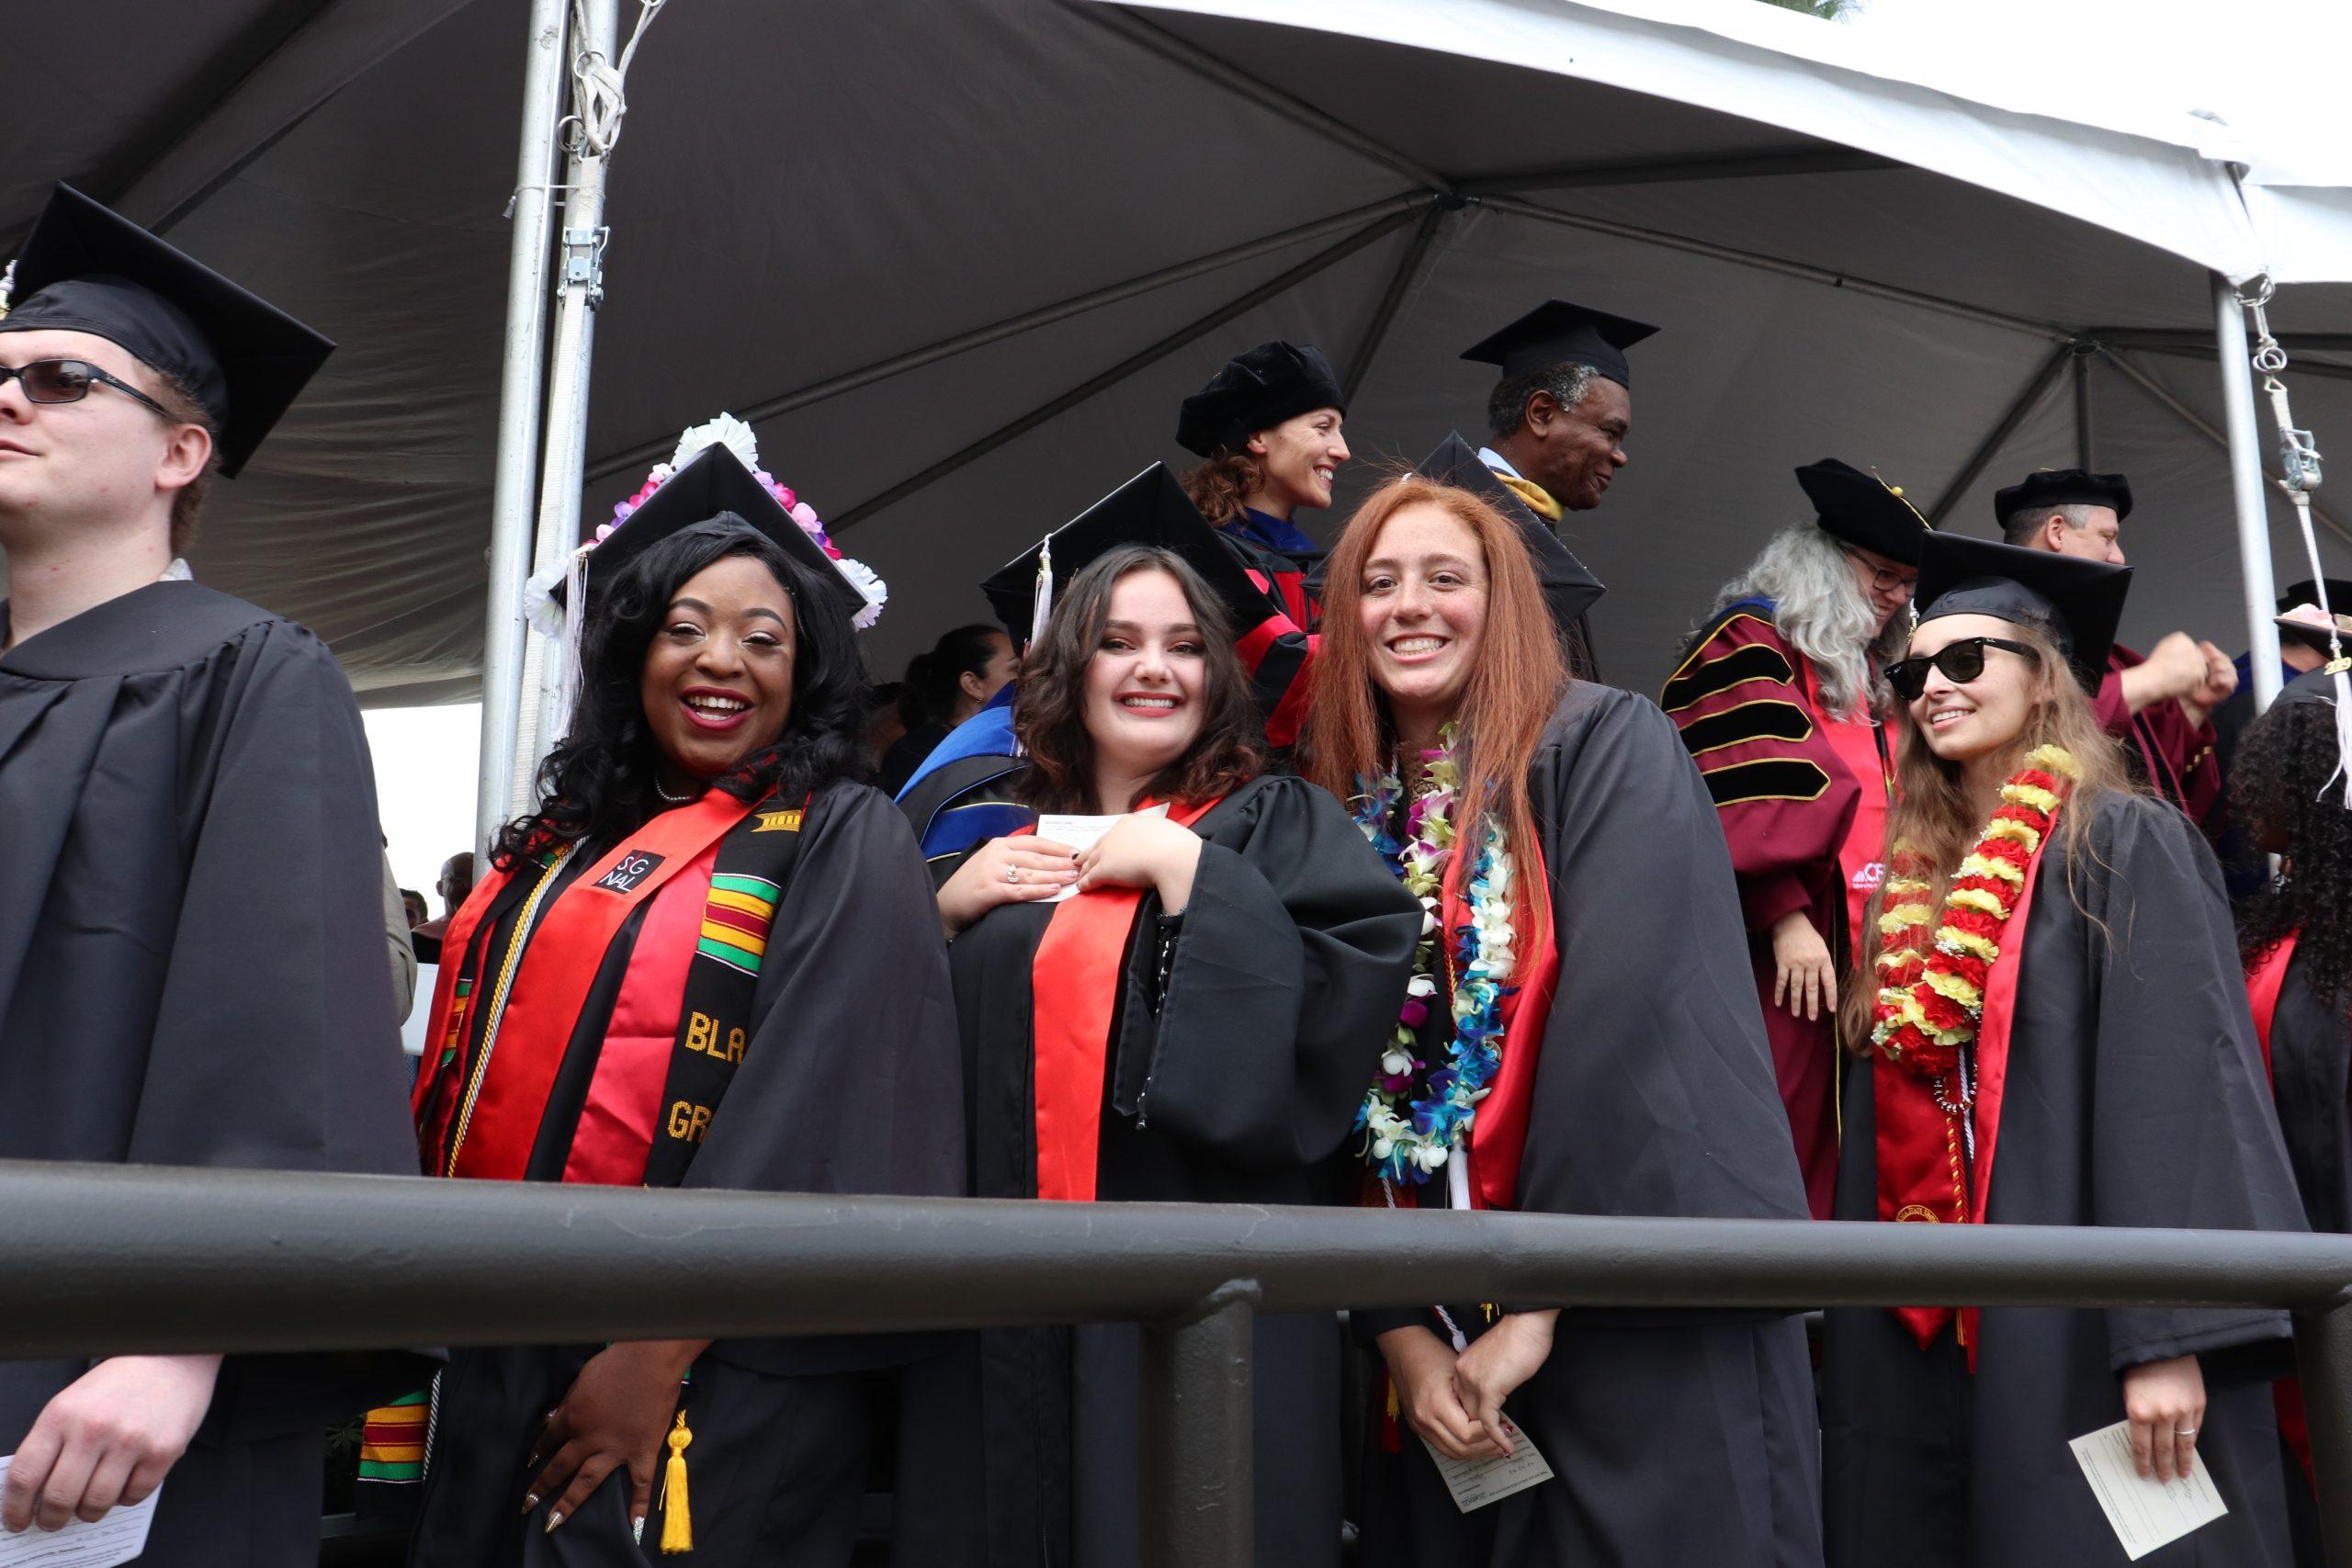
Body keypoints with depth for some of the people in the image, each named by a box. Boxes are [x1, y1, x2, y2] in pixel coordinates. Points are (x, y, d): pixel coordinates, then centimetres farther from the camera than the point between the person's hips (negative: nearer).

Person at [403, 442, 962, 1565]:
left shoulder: (843, 847, -7)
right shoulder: (565, 842, 12)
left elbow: (816, 1129, -16)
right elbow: (472, 1071, 17)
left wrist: (660, 1356, -19)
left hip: (701, 1392, -6)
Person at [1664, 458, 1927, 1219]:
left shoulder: (1859, 673, 25)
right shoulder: (1749, 643, -1)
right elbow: (1743, 797, -14)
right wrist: (1786, 918, -22)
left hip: (1849, 957, 9)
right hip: (1772, 959, -8)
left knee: (1822, 1167, 6)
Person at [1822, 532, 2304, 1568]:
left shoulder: (2123, 844, -3)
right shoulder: (1914, 878, 14)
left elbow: (2178, 1088, -12)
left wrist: (2171, 1337, -20)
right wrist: (1855, 1327, 11)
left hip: (2078, 1317, -5)